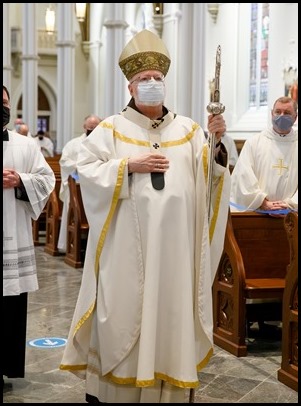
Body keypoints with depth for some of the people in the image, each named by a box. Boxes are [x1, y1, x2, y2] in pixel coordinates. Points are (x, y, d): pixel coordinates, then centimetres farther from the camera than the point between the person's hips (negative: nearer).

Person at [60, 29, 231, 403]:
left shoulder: (187, 130, 9)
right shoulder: (111, 129, 3)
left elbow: (207, 178, 2)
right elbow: (86, 170, -5)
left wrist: (216, 144, -15)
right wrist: (130, 166, -15)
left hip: (173, 245, 2)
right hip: (126, 245, -2)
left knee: (169, 309, 7)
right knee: (123, 312, 2)